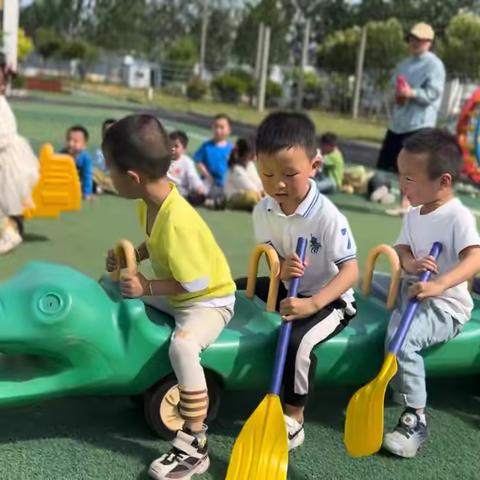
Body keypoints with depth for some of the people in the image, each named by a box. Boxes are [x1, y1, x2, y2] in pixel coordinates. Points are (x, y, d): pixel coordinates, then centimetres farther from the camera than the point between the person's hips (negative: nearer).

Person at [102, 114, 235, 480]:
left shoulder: (177, 222, -34)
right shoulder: (151, 200, -7)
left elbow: (196, 285, -29)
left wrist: (147, 288, -23)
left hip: (209, 299, -10)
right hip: (174, 294, 10)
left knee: (182, 345, -36)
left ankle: (195, 446, -22)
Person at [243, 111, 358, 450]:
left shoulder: (328, 216, -26)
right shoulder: (263, 210, -8)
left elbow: (350, 271, -27)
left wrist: (313, 303, -40)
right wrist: (281, 269, -26)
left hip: (330, 298, -7)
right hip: (289, 289, 7)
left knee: (298, 341, -30)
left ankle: (293, 419, -8)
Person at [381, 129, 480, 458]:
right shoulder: (413, 214, 7)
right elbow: (402, 249, 7)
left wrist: (439, 285, -44)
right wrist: (410, 263, -18)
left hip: (446, 306, -9)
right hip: (414, 291, 9)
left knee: (401, 337, -29)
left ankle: (415, 418, -17)